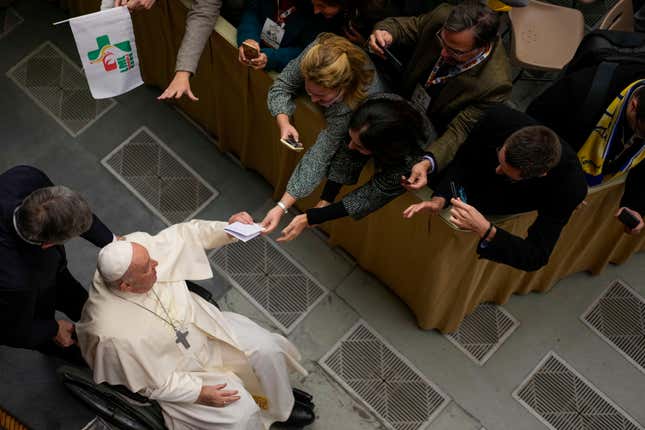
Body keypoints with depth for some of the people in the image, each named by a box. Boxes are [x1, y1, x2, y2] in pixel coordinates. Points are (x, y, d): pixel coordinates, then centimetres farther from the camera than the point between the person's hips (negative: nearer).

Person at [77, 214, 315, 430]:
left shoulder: (138, 245, -25)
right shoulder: (114, 334, -35)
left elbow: (187, 234, -9)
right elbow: (150, 383, -19)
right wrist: (199, 393, -19)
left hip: (201, 325, 6)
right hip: (175, 374, -5)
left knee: (268, 350, 0)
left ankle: (282, 407, 28)